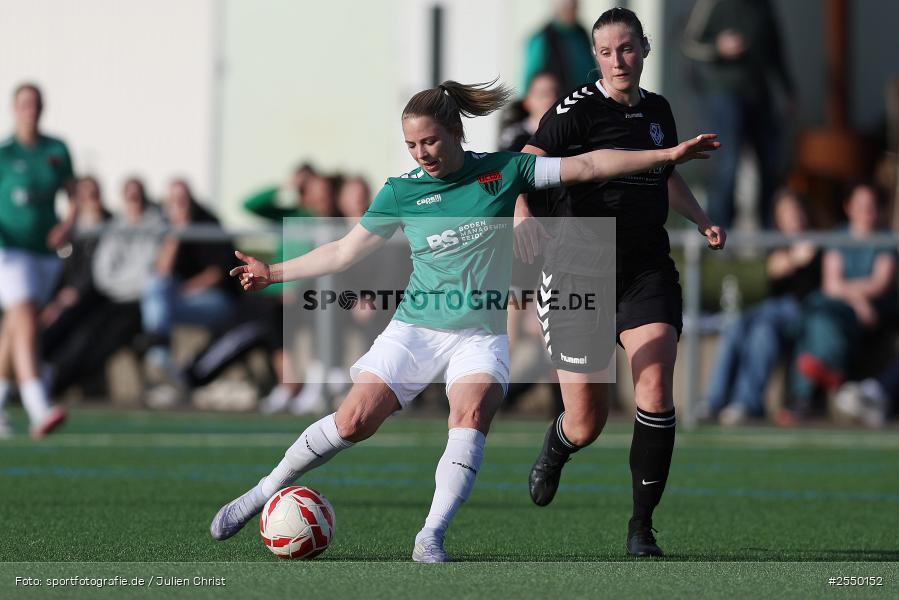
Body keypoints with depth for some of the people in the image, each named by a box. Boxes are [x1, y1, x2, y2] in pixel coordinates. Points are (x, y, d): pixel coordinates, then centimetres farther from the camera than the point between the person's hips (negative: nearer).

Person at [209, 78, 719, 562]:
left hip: (481, 336, 0)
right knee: (353, 421, -13)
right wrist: (274, 274, 11)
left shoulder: (504, 171, 0)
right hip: (414, 328, 0)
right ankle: (264, 493, 5)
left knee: (472, 414, -29)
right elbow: (344, 253, 13)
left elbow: (586, 166, -1)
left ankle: (431, 538, -32)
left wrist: (668, 155, -4)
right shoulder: (401, 192, 2)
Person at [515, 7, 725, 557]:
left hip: (648, 271, 4)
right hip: (581, 269, -4)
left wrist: (702, 221, 16)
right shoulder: (579, 110, -8)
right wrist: (522, 213, -37)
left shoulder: (658, 110, 10)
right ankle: (554, 452, 41)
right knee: (586, 425, 1)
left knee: (655, 387, -20)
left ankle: (642, 527, -9)